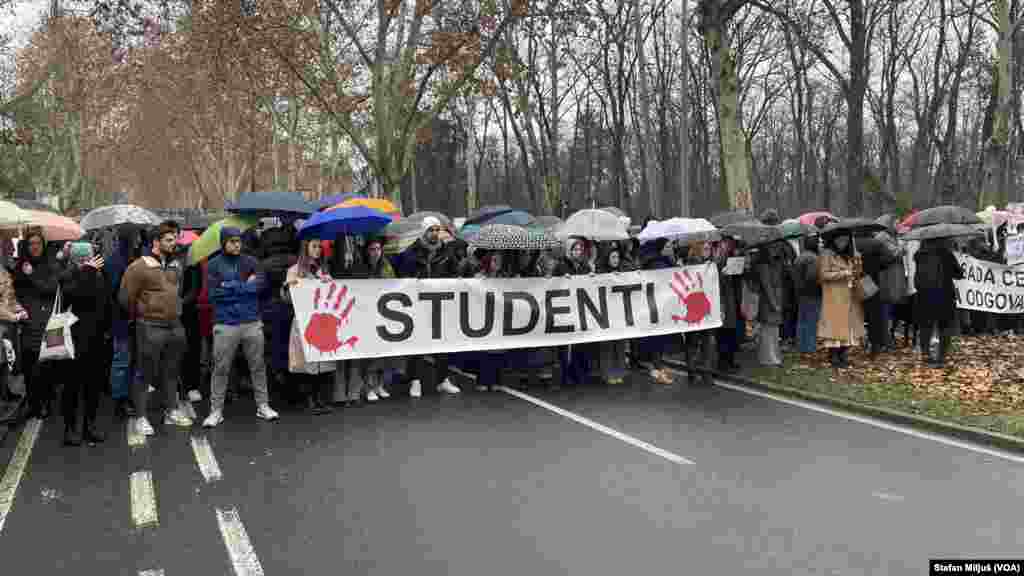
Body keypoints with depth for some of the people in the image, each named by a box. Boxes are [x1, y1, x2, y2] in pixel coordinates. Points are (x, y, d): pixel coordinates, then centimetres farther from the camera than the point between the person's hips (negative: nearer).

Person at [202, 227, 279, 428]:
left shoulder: (250, 261, 7)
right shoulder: (214, 265, 1)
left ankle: (263, 406, 19)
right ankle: (216, 410, 12)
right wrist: (245, 286, -8)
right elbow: (214, 293, -9)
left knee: (258, 366, 9)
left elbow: (260, 284, -7)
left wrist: (230, 287, -10)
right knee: (221, 369, 3)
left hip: (252, 322, 2)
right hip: (225, 325, -2)